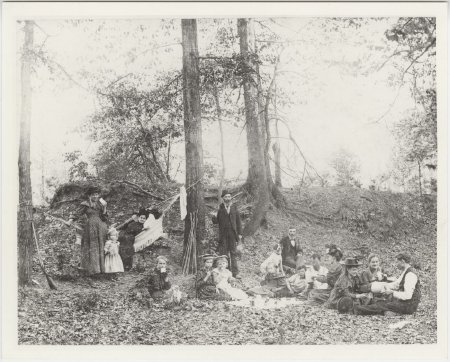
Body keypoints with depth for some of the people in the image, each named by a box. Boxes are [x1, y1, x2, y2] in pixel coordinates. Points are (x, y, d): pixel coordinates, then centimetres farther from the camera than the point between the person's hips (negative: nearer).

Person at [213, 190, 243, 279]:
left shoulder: (234, 207, 7)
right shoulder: (219, 208, 2)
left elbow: (238, 221, 9)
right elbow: (216, 221, 1)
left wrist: (240, 233, 4)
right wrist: (214, 217, -21)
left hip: (233, 233, 1)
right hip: (223, 234, -1)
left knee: (234, 253, 3)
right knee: (223, 254, 1)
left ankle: (235, 273, 7)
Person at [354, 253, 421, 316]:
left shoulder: (410, 274, -20)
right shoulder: (405, 272, 13)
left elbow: (407, 295, -26)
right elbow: (395, 284, 22)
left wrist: (392, 292, -18)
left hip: (409, 306, -9)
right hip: (404, 302, 9)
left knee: (384, 305, -12)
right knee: (381, 302, 0)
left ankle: (360, 310, -9)